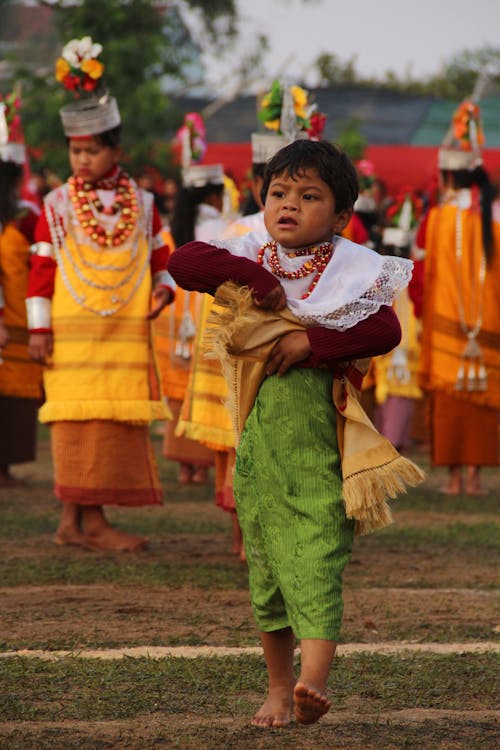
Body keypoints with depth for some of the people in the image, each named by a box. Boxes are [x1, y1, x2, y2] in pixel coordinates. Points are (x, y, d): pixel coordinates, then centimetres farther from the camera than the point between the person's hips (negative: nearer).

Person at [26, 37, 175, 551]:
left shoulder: (141, 205, 10)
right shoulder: (56, 207, 2)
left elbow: (159, 259, 18)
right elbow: (41, 270, 1)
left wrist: (163, 288, -2)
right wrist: (38, 327, -5)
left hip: (126, 336, 3)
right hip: (73, 336, -3)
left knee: (118, 426, 1)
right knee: (81, 423, -7)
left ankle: (81, 521, 7)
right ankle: (88, 520, -5)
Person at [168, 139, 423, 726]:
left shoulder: (352, 269, 1)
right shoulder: (249, 259, 8)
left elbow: (385, 330, -11)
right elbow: (182, 263, -4)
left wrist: (313, 341, -19)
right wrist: (250, 275, -13)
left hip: (319, 435, -3)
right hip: (258, 431, 4)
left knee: (316, 553, -16)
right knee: (265, 560, 10)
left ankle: (314, 678, -26)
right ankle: (278, 688, 23)